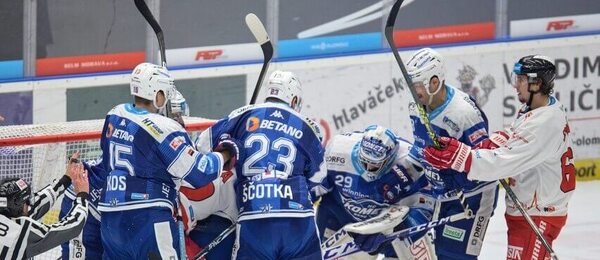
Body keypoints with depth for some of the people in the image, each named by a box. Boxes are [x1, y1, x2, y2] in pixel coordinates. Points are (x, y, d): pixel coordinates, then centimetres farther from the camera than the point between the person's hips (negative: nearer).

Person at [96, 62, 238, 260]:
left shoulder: (115, 116, 9)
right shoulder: (163, 129, -13)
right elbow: (197, 173, -12)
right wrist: (224, 156, 4)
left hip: (110, 215, 8)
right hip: (147, 218, -7)